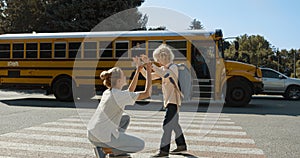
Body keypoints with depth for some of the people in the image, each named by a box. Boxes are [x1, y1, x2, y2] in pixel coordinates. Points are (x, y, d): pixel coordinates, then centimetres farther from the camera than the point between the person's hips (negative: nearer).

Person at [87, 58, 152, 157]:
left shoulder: (108, 92, 8)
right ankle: (103, 148, 1)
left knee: (126, 118, 25)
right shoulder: (119, 95, -19)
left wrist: (138, 70, 16)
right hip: (103, 137, -8)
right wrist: (148, 71, -7)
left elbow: (130, 91, 20)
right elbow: (147, 93, -16)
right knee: (140, 145, 4)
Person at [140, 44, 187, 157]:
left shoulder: (173, 67, -12)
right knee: (174, 124, 17)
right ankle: (181, 145, 30)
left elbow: (166, 74, -33)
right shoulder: (162, 69, 13)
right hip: (168, 101, 9)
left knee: (167, 125, -12)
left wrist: (152, 65, -30)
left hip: (173, 101, -9)